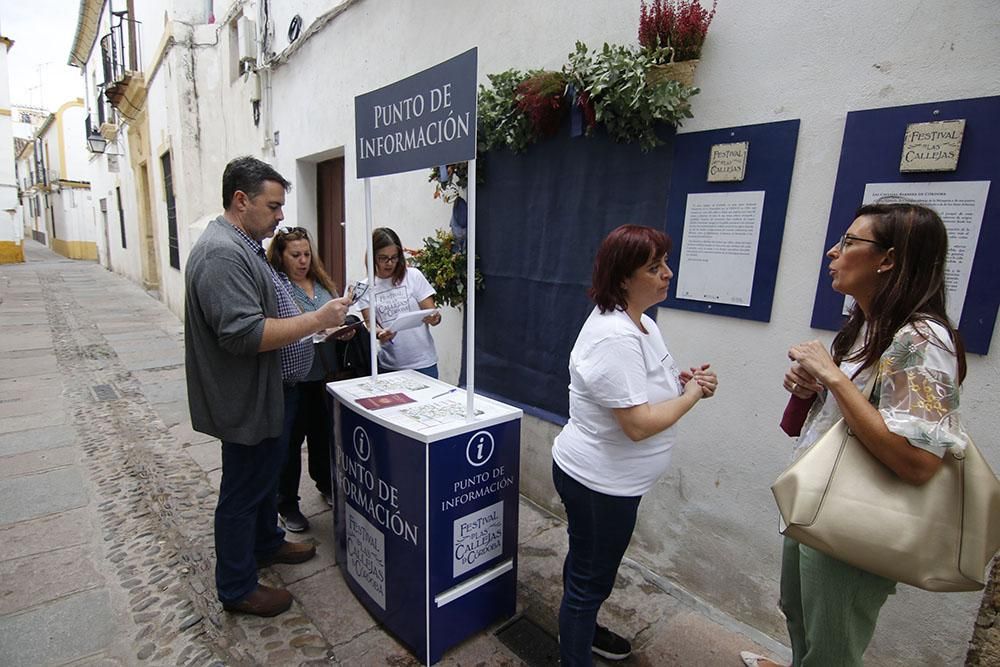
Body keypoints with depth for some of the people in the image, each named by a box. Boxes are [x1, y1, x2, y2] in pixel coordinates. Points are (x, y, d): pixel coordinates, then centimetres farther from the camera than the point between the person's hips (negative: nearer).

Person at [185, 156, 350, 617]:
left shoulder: (243, 246, 11)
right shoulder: (222, 254, -24)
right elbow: (244, 334, -32)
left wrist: (319, 323, 11)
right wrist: (316, 320, -28)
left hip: (266, 393, 10)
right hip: (247, 402, -10)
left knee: (266, 474, 25)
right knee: (242, 491, 6)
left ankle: (266, 544, 46)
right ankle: (236, 589, 26)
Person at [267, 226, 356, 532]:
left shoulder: (322, 283, 10)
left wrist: (346, 330, -3)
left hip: (325, 373, 6)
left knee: (324, 433, 20)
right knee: (291, 441, 7)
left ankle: (326, 485, 40)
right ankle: (286, 505, 24)